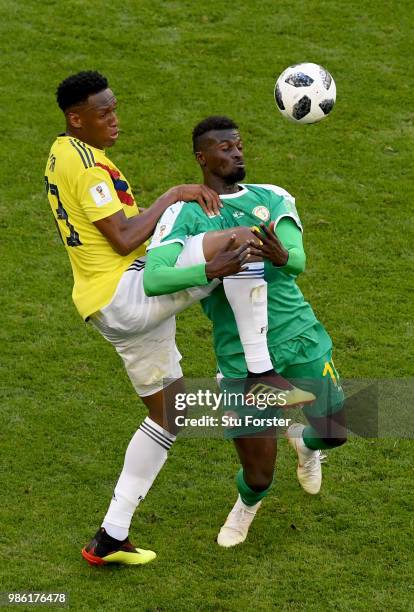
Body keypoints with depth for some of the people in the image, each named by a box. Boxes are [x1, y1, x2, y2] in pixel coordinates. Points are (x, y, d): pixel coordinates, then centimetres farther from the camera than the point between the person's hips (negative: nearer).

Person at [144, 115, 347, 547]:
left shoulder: (273, 199, 5)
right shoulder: (184, 215, -5)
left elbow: (298, 261, -11)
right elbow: (153, 280, -20)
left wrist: (281, 256, -36)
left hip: (299, 334, 3)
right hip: (242, 357, -3)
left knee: (336, 431, 2)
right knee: (260, 475, 0)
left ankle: (305, 441, 42)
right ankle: (247, 505, 40)